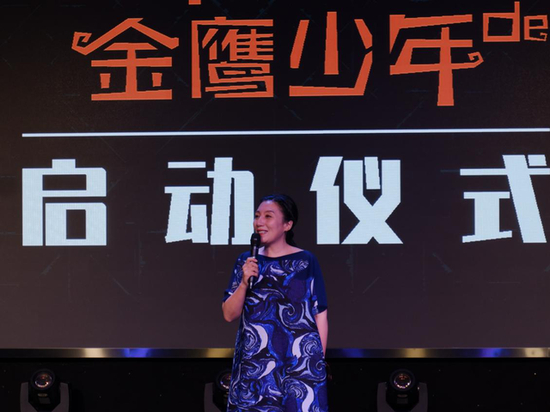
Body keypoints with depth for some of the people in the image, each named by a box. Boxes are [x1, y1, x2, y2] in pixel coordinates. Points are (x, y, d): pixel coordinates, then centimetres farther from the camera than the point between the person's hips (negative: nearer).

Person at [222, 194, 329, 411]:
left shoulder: (306, 262, -1)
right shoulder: (246, 262, 8)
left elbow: (320, 314, 2)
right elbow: (229, 315, 6)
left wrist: (320, 359, -1)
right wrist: (244, 283, -9)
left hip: (300, 362, -3)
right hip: (254, 364, 3)